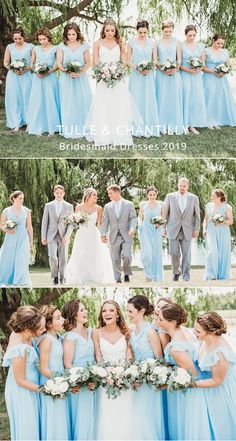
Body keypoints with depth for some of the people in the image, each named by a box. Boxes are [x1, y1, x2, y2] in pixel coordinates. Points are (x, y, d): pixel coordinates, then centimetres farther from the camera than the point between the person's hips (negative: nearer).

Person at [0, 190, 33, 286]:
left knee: (21, 260, -7)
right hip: (10, 238, 0)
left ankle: (20, 282, 3)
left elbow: (29, 227, 6)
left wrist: (31, 241, 7)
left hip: (23, 239, 0)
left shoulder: (26, 211, 2)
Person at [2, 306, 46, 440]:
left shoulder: (18, 333, -14)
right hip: (23, 391, -8)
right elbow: (20, 380, -22)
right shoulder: (20, 350, -36)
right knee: (27, 426, 13)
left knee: (32, 423, 25)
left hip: (29, 385, 8)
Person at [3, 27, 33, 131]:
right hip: (13, 76, 2)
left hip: (26, 76, -2)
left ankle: (28, 122, 6)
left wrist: (25, 69, -15)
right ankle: (16, 123, 3)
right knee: (14, 99, -1)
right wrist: (14, 69, -9)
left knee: (26, 98, -1)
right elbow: (5, 63, 9)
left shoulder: (30, 47, 2)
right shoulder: (9, 47, 8)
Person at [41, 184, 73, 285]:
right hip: (52, 236, 0)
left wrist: (67, 235, -10)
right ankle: (55, 276, 6)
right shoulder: (48, 206, 6)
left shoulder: (69, 206, 5)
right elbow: (44, 222, 6)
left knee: (63, 258, 3)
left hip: (63, 236, 0)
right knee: (52, 257, -14)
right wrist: (43, 237, 2)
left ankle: (62, 277, 18)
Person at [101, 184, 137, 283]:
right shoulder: (108, 206, 9)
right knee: (115, 259, 4)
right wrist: (103, 234, -5)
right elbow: (105, 222, 7)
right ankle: (118, 280, 15)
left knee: (127, 256, -15)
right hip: (114, 237, 2)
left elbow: (133, 218, -1)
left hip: (126, 236, -2)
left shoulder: (129, 204, 4)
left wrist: (132, 228, -19)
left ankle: (127, 273, 12)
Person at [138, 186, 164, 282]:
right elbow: (140, 216, 16)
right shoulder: (143, 204, 2)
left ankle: (157, 278, 17)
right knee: (147, 254, -15)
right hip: (146, 230, -1)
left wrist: (160, 223, -9)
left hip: (157, 231, 1)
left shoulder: (161, 204, 2)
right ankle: (148, 274, 8)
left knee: (157, 254, 4)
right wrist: (140, 225, 2)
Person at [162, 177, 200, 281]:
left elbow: (197, 215, 7)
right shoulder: (170, 196, 3)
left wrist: (196, 229, 4)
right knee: (174, 253, -2)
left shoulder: (194, 198, 4)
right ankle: (176, 272, 19)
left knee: (186, 253, -2)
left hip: (187, 230, 0)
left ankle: (186, 274, 8)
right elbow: (165, 213, 7)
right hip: (173, 229, 0)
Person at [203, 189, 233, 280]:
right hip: (211, 232, 2)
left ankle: (222, 275, 12)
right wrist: (204, 229, 3)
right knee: (212, 252, -12)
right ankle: (211, 275, -10)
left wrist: (223, 222, -19)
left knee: (223, 253, 0)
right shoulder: (208, 206, 11)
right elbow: (205, 219, 17)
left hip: (223, 232, -2)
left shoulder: (227, 207, -1)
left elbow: (231, 221, -1)